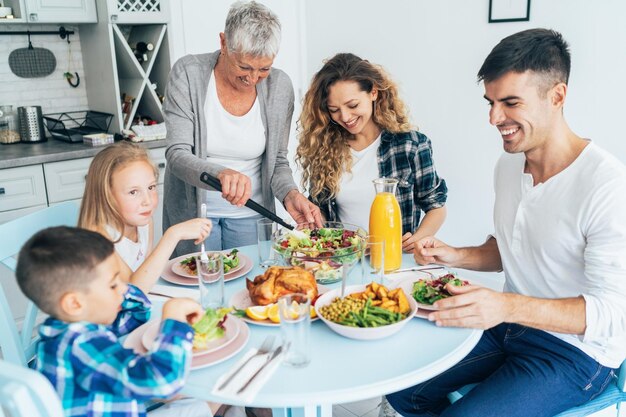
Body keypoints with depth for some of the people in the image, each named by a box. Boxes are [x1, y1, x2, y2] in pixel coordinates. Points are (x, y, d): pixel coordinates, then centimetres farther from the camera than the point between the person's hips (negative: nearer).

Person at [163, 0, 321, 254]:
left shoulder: (280, 87, -9)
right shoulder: (188, 73, -15)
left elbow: (277, 161, 0)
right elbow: (177, 155, -20)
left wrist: (290, 194, -21)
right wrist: (220, 173, -40)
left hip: (250, 213, 2)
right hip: (193, 209, -1)